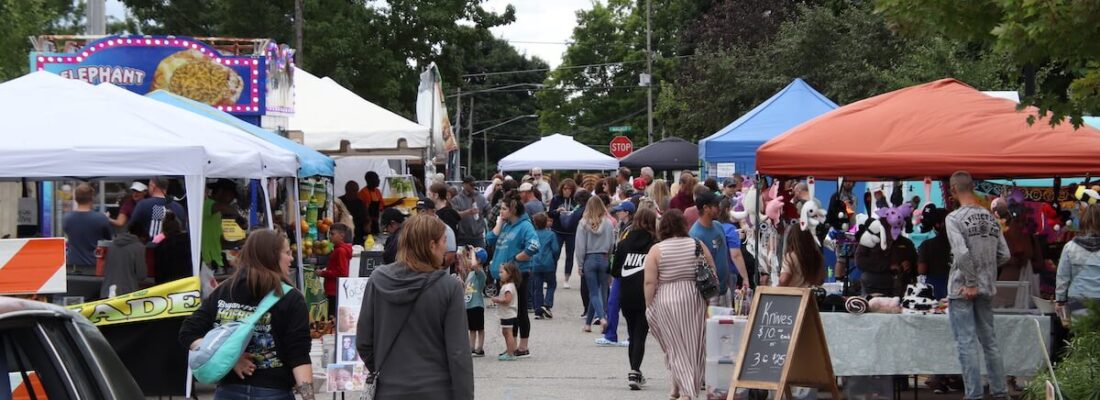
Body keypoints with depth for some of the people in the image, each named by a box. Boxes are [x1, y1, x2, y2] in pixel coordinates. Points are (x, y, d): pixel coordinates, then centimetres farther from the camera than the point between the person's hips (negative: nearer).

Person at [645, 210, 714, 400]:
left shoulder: (656, 250, -5)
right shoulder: (698, 245, 2)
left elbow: (650, 282, -8)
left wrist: (649, 306, 1)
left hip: (667, 303, -2)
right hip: (696, 299, 2)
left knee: (675, 347, 6)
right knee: (694, 346, 10)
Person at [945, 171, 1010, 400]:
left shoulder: (955, 218, -12)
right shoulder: (991, 218, 6)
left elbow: (962, 252, -22)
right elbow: (1004, 255, 6)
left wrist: (970, 283, -15)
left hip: (963, 289, -6)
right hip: (987, 288, 6)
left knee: (967, 343, -3)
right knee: (990, 341, 13)